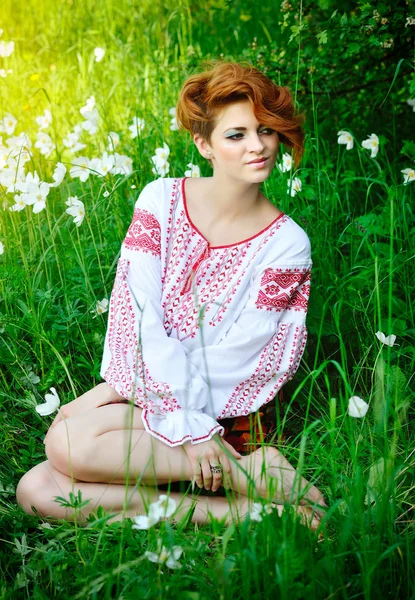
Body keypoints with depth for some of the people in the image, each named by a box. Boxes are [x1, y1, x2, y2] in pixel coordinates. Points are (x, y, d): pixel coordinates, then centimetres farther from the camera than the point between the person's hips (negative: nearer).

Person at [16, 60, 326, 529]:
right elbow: (139, 310, -12)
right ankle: (231, 510, -20)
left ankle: (253, 472, -21)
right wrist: (188, 426, -21)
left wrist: (125, 385, -15)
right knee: (37, 490, -17)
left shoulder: (286, 244, -9)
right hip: (140, 383, 5)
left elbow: (236, 354, -12)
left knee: (69, 443, -26)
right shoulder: (161, 200, -3)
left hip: (225, 409, -4)